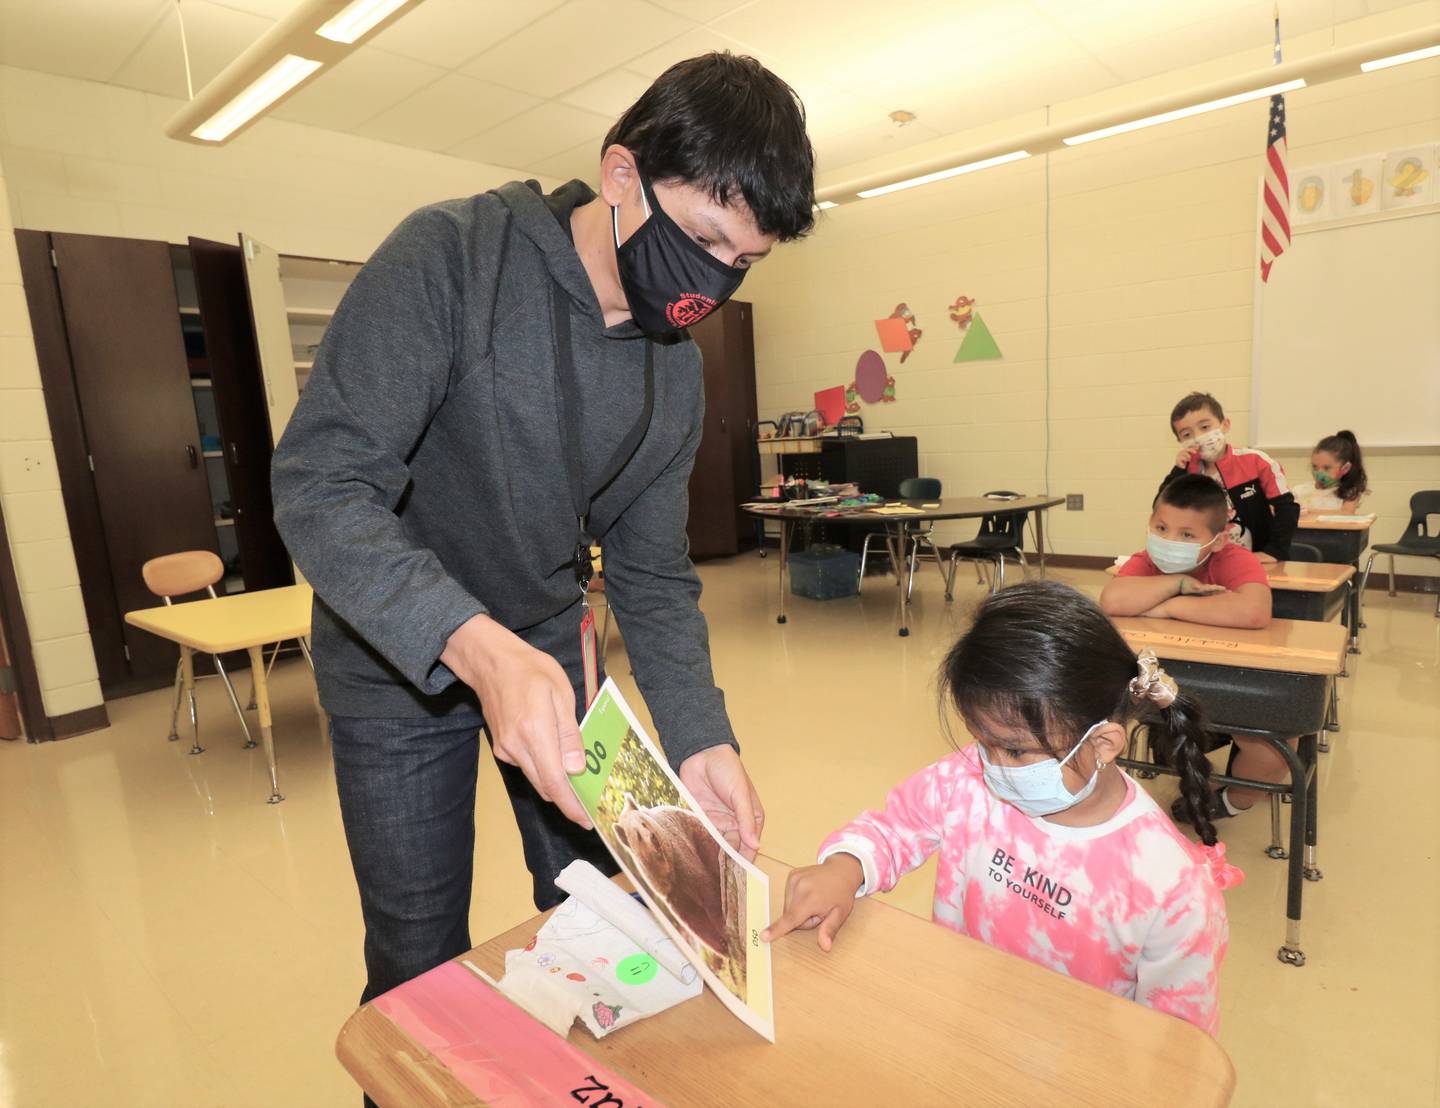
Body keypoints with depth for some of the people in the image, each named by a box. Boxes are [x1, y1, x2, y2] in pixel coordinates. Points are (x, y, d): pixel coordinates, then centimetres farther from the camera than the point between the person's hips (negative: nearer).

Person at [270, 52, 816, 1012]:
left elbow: (653, 572, -2)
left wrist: (697, 737, -15)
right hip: (395, 656, -4)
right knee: (422, 961, 7)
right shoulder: (450, 258, -21)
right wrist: (475, 643, -42)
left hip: (549, 646, 5)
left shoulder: (676, 366, -5)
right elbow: (319, 485, -27)